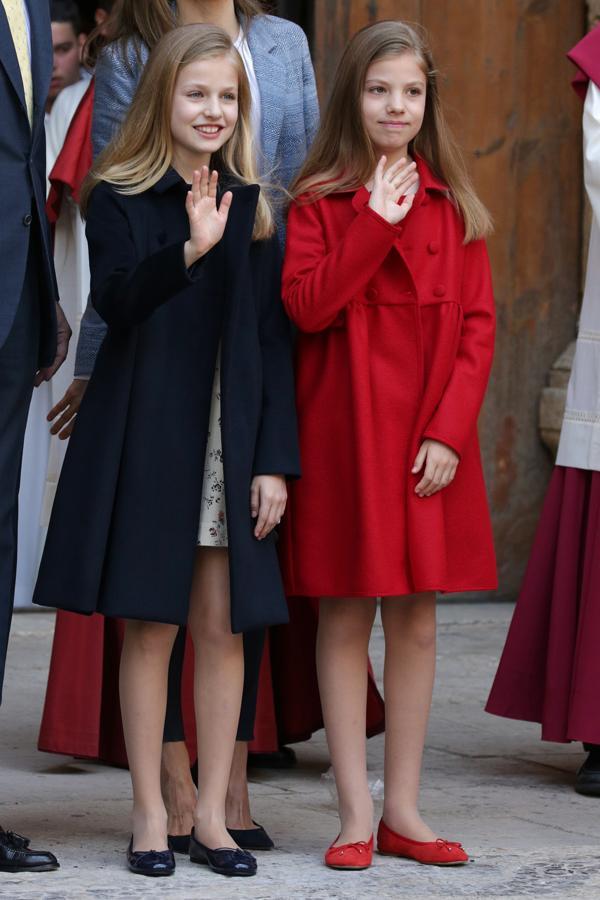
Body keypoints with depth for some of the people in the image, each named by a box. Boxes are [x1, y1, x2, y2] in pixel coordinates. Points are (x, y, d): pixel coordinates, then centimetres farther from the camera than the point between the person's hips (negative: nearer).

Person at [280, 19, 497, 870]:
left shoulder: (454, 206, 7)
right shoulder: (319, 201, 1)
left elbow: (478, 324, 3)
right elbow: (306, 306, -13)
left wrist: (449, 431, -7)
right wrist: (377, 224, -16)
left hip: (429, 436, 2)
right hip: (344, 433, -2)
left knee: (417, 616, 5)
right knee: (345, 616, 1)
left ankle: (403, 811, 13)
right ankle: (356, 814, 6)